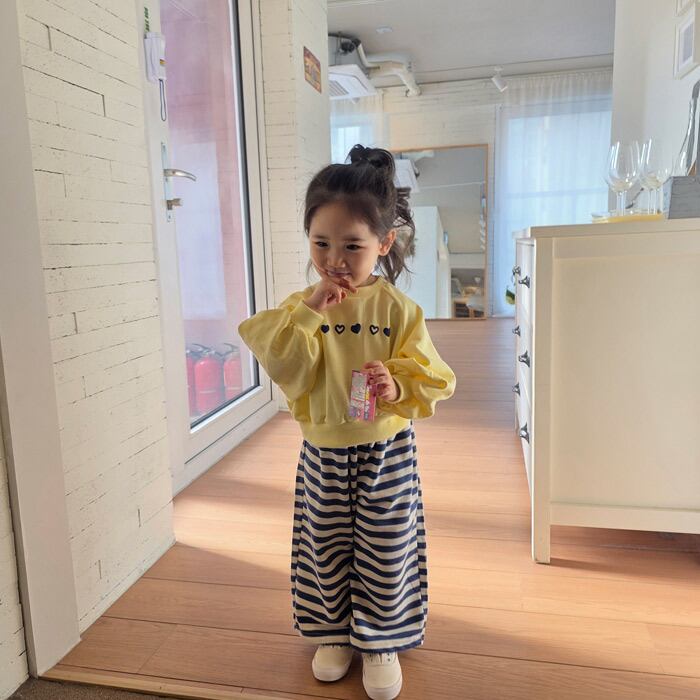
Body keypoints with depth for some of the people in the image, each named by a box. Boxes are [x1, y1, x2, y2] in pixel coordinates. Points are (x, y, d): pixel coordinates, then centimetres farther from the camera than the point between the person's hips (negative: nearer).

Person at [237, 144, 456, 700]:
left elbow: (434, 381, -9)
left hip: (386, 451, -2)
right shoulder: (300, 307, -5)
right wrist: (309, 314, -25)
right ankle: (334, 633, 42)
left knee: (385, 554, 13)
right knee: (325, 550, 18)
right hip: (323, 452, 2)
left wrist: (397, 388, -29)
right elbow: (285, 373, -17)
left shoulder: (397, 309, -11)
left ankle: (380, 641, 36)